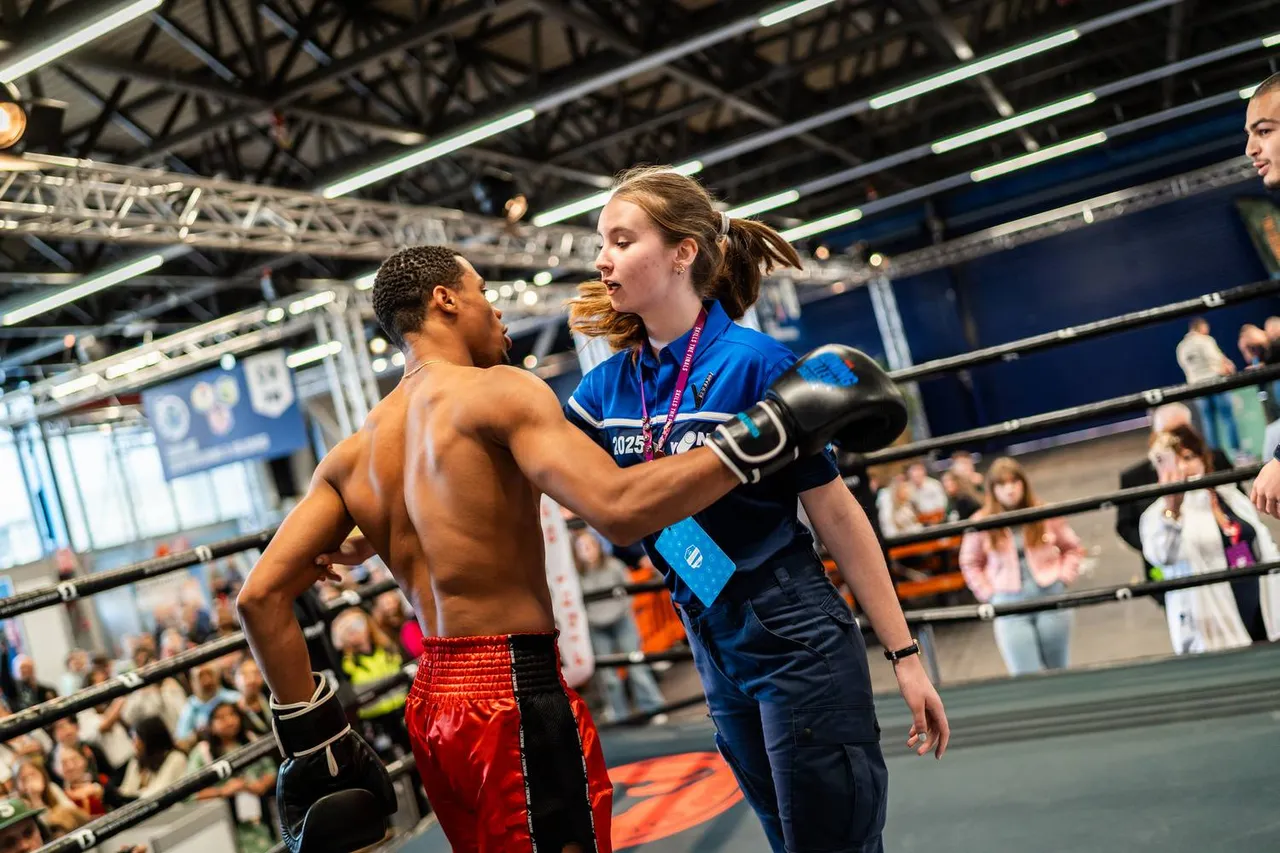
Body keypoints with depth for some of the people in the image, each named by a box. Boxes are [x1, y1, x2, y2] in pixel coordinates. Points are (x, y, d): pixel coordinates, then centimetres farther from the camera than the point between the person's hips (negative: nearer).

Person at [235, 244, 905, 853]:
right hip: (515, 694, -8)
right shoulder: (498, 392, -11)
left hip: (432, 702, 8)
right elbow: (617, 508, -27)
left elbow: (260, 595, 5)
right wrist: (768, 435, -20)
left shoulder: (351, 456, 9)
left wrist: (312, 740, 9)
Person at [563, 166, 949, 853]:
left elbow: (834, 512, -12)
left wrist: (904, 655, -10)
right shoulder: (610, 382, 2)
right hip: (715, 655, 7)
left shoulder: (752, 360, -15)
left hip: (797, 643, -6)